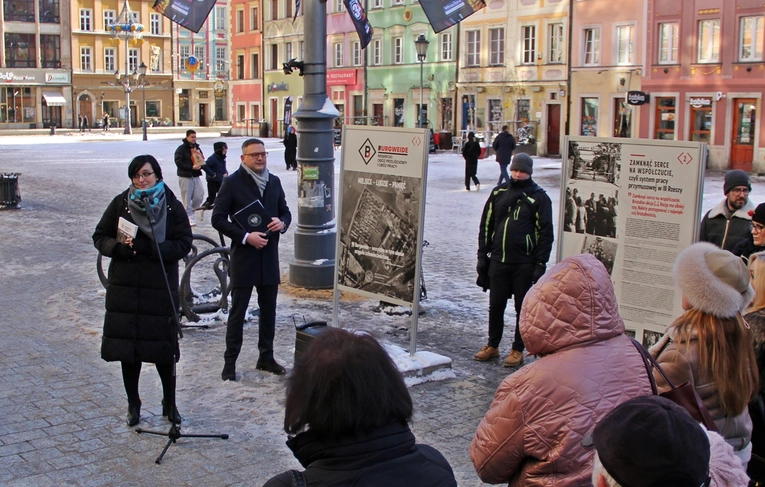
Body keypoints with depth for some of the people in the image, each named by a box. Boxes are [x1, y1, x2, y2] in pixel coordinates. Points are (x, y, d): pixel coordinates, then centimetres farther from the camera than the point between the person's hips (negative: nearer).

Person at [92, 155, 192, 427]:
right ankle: (133, 404, 24)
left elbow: (183, 244, -7)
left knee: (164, 348, 3)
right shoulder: (120, 203, 3)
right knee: (127, 346, 7)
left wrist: (146, 247, -19)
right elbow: (100, 237, 7)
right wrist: (121, 247, -15)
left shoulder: (172, 206, -1)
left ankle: (169, 402, 22)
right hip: (125, 286, 2)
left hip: (161, 287, -2)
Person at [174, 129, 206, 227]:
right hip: (185, 176, -6)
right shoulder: (181, 149, -5)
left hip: (196, 176, 6)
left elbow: (202, 160, 19)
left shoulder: (197, 148, 15)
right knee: (187, 198, -5)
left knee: (199, 196, 1)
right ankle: (189, 216, 2)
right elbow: (179, 162, -14)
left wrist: (200, 165, -5)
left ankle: (189, 211, 22)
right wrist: (192, 167, -22)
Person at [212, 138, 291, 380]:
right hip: (244, 255, -5)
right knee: (237, 312, 1)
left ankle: (266, 357, 25)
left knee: (268, 309, 12)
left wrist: (282, 222, -6)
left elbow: (285, 211, 18)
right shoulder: (232, 182, -6)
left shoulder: (274, 181, 9)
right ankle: (230, 362, 10)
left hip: (269, 255, 5)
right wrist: (245, 236, -18)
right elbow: (218, 218, -9)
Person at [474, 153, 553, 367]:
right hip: (498, 261, 3)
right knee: (495, 306, 10)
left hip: (525, 264, -3)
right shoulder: (499, 193, 8)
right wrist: (483, 256, 7)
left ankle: (518, 350, 17)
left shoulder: (539, 197, -3)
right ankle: (492, 346, 25)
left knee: (523, 309, 6)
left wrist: (540, 264, -9)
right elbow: (486, 225, 12)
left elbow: (545, 232, -4)